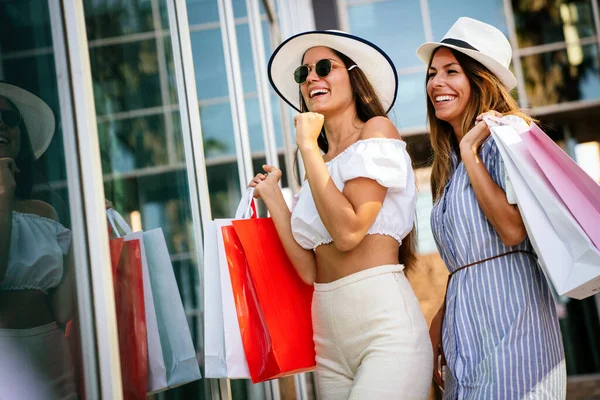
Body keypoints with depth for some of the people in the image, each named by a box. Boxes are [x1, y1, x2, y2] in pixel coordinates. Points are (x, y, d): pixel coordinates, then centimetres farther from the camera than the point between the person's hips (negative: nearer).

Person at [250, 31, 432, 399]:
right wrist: (272, 197, 12)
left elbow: (348, 232, -16)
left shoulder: (377, 130, -2)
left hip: (384, 326, -7)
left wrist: (308, 147, -10)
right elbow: (309, 269, 6)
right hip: (329, 337, 7)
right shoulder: (320, 164, 15)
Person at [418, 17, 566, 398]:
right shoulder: (450, 163, 17)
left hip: (507, 308, -8)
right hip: (465, 323, 8)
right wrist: (438, 328, 13)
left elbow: (513, 230, -18)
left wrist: (469, 151, -12)